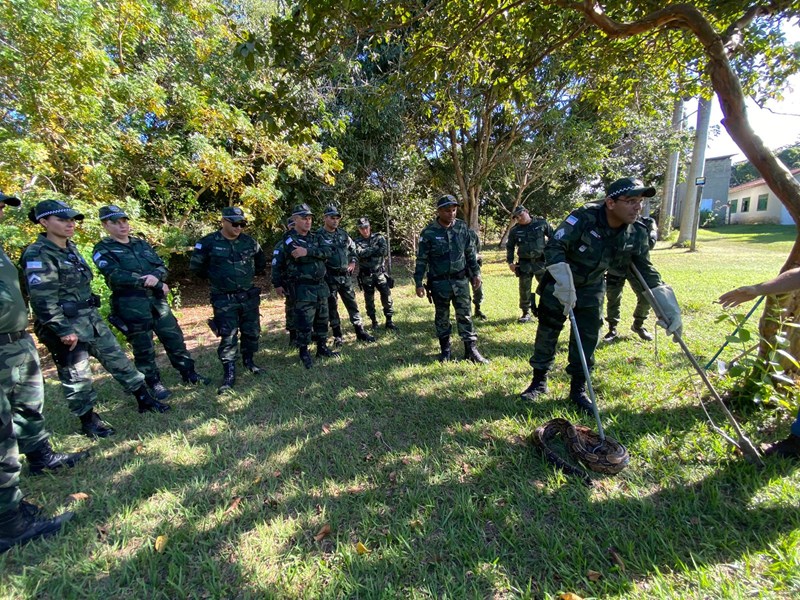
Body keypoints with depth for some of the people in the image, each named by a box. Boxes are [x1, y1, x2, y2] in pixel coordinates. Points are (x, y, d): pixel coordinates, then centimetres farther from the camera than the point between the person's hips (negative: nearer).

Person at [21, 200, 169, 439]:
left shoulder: (71, 249, 10)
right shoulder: (37, 255, -16)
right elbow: (43, 300, -20)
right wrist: (63, 330, -21)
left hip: (92, 318, 8)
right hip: (66, 326, -8)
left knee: (117, 358, 12)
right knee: (76, 376, 6)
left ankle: (144, 398, 23)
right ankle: (88, 420, 22)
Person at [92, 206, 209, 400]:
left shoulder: (142, 244, 14)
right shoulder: (102, 250, -1)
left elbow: (162, 266, 5)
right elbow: (117, 276, -16)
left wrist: (155, 276, -19)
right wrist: (157, 285, -18)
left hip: (157, 301, 5)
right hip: (131, 306, -4)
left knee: (175, 339, 10)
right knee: (143, 348, 6)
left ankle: (189, 374, 23)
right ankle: (154, 384, 21)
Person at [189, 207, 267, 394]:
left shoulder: (249, 242, 2)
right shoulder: (209, 243, -9)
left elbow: (261, 262, 19)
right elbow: (196, 266, 2)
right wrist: (215, 278, 7)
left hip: (249, 296, 4)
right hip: (224, 299, -4)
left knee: (252, 331, 12)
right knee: (228, 336, -2)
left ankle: (249, 361, 33)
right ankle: (229, 374, 8)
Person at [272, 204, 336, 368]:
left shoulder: (316, 237, 10)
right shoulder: (288, 240, -5)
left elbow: (328, 252, -9)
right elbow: (278, 263, -8)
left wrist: (308, 251, -21)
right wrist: (277, 284, -8)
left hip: (321, 286, 6)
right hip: (303, 289, -6)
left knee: (322, 320, 15)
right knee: (304, 323, -2)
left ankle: (322, 347, 30)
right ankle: (304, 352, 15)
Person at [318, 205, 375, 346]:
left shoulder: (343, 233, 8)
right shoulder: (319, 236, -10)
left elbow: (353, 247, 22)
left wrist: (353, 262, 10)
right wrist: (323, 272, -18)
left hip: (345, 276, 5)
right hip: (329, 277, -5)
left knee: (352, 304, 9)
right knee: (332, 307, 6)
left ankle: (360, 332, 18)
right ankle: (337, 336, 18)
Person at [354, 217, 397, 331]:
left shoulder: (379, 238, 4)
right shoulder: (357, 241, 3)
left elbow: (385, 252, -13)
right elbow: (359, 253, -18)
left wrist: (367, 252, -11)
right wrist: (375, 248, -14)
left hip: (380, 273, 0)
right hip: (366, 276, 0)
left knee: (387, 296, -2)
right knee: (369, 299, 9)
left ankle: (389, 321, 9)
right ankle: (374, 321, 23)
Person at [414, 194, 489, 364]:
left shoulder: (462, 227, 1)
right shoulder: (429, 232, -10)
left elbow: (470, 252, 10)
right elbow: (421, 259, -6)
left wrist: (476, 273, 8)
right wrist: (418, 283, -9)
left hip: (460, 280, 3)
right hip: (439, 282, -2)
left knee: (465, 315, 6)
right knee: (442, 317, 9)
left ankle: (471, 350, 16)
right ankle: (445, 350, 24)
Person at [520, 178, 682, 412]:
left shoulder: (637, 234, -10)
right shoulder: (584, 218, -26)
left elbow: (645, 270, 1)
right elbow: (554, 247, -31)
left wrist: (668, 306, -3)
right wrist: (564, 284, -41)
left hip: (592, 289, 4)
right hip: (558, 283, -4)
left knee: (587, 339, 4)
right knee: (547, 332, 2)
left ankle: (578, 388, 20)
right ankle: (539, 381, 18)